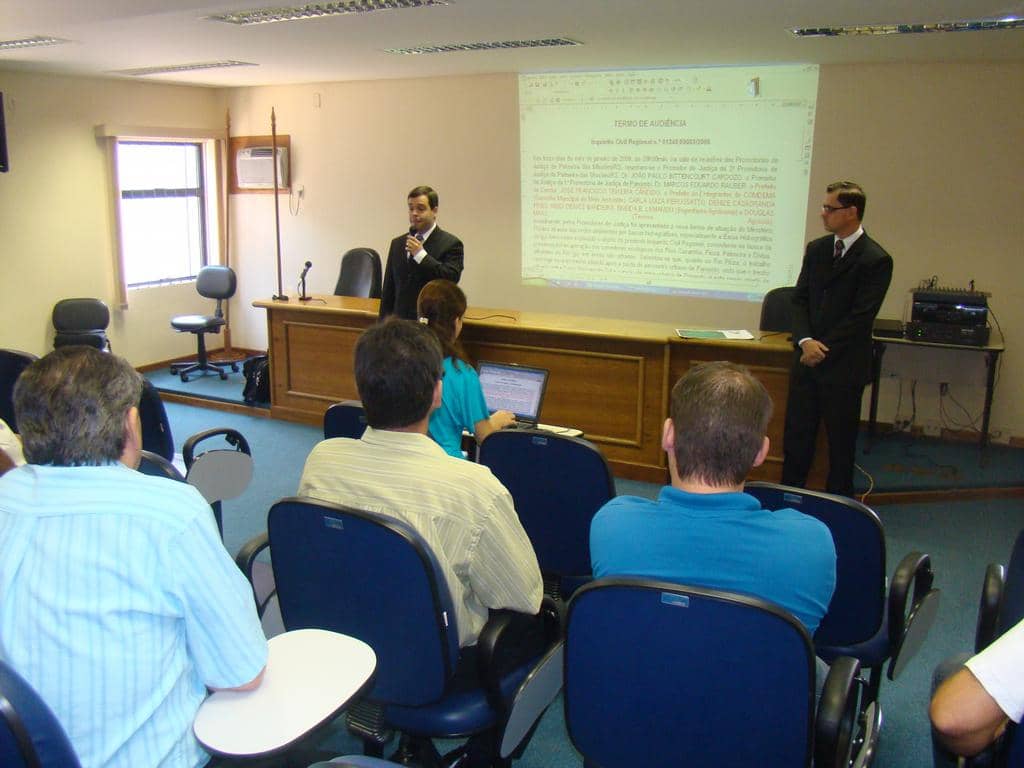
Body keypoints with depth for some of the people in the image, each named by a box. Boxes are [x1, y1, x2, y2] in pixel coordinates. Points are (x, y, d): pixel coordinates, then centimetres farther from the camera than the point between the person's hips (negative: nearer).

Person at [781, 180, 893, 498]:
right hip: (807, 359, 5)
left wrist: (823, 349, -14)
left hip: (844, 365, -5)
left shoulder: (876, 260, -11)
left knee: (841, 441, 7)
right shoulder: (816, 249, 8)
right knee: (796, 435, 10)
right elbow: (800, 300, 6)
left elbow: (861, 316, -14)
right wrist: (805, 340, -11)